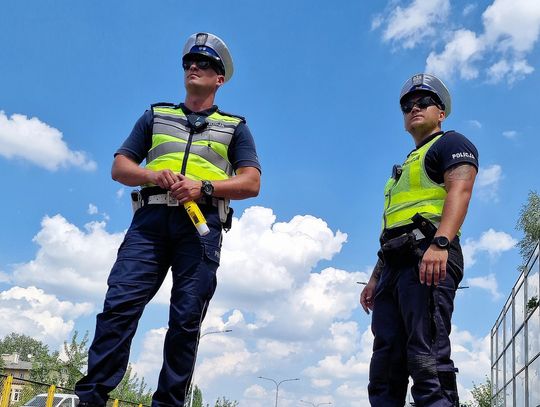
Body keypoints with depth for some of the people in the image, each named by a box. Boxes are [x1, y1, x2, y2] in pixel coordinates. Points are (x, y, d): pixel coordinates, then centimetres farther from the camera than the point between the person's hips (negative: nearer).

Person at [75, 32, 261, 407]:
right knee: (120, 302, -14)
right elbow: (120, 167, 18)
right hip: (151, 217, 1)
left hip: (201, 224, -1)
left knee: (187, 319, -6)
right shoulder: (155, 115, 25)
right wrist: (152, 175, -5)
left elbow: (252, 183, 8)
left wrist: (205, 187, -9)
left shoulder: (235, 127, 20)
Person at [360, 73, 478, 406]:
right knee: (385, 364, 1)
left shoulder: (451, 143, 9)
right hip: (394, 266, 9)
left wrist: (440, 243, -26)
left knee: (428, 360, -19)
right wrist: (376, 278, 24)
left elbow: (459, 191, -11)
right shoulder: (406, 168, 35)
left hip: (427, 259, -9)